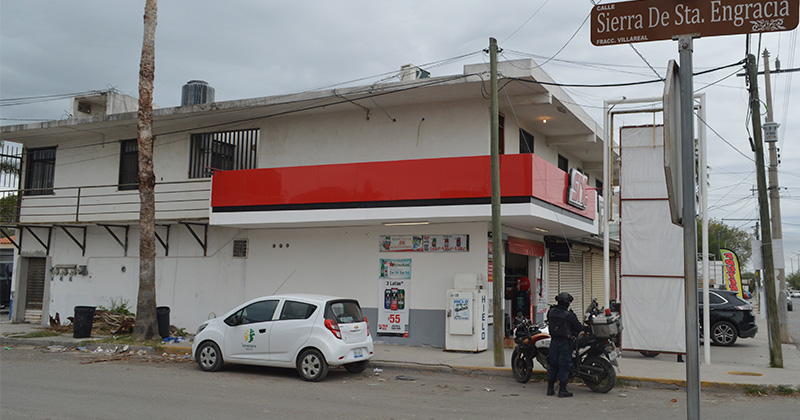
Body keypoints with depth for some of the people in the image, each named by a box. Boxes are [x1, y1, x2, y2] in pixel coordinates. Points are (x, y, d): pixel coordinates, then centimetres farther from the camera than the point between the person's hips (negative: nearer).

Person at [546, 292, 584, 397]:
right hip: (565, 342, -5)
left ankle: (550, 388, 17)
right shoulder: (569, 315, -15)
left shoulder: (551, 312, 1)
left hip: (553, 341, 5)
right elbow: (579, 327, -7)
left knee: (553, 365, 12)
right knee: (564, 365, 0)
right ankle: (562, 390, 2)